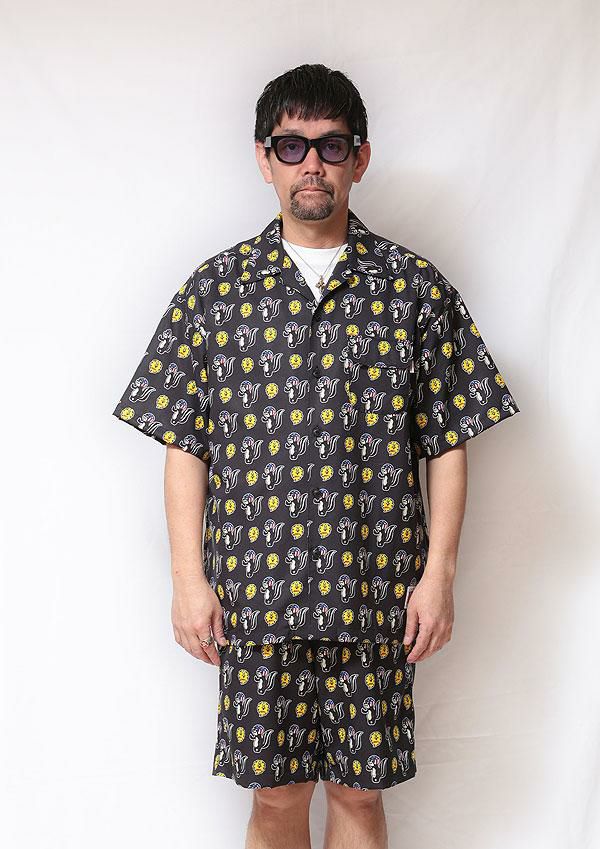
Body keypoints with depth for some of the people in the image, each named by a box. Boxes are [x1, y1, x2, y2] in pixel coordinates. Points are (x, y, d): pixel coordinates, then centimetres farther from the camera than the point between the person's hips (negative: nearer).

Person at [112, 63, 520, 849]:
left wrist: (438, 575, -3)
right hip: (254, 598, 0)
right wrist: (189, 579, -3)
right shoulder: (215, 287, 3)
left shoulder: (416, 286, 2)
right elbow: (184, 445, 2)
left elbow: (447, 441, 2)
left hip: (376, 598, 0)